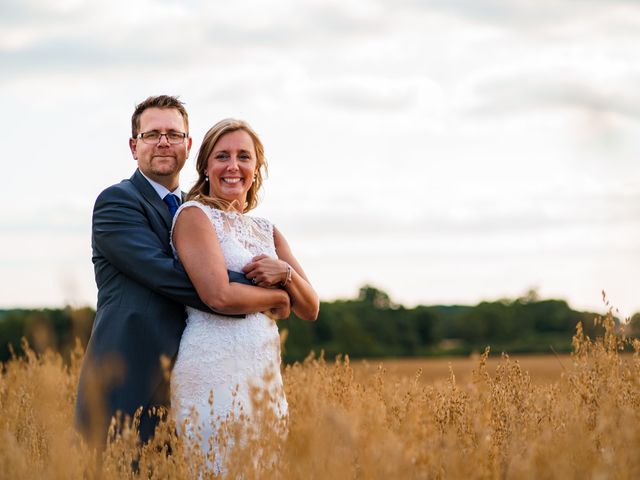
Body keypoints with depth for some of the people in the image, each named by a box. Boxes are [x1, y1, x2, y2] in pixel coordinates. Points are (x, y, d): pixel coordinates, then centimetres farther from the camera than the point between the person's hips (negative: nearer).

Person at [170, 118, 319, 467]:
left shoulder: (268, 231, 17)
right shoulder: (194, 215, -3)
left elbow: (310, 309, 14)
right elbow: (219, 296, -16)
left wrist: (286, 274, -6)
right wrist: (277, 295, 0)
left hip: (266, 375, 7)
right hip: (215, 370, -7)